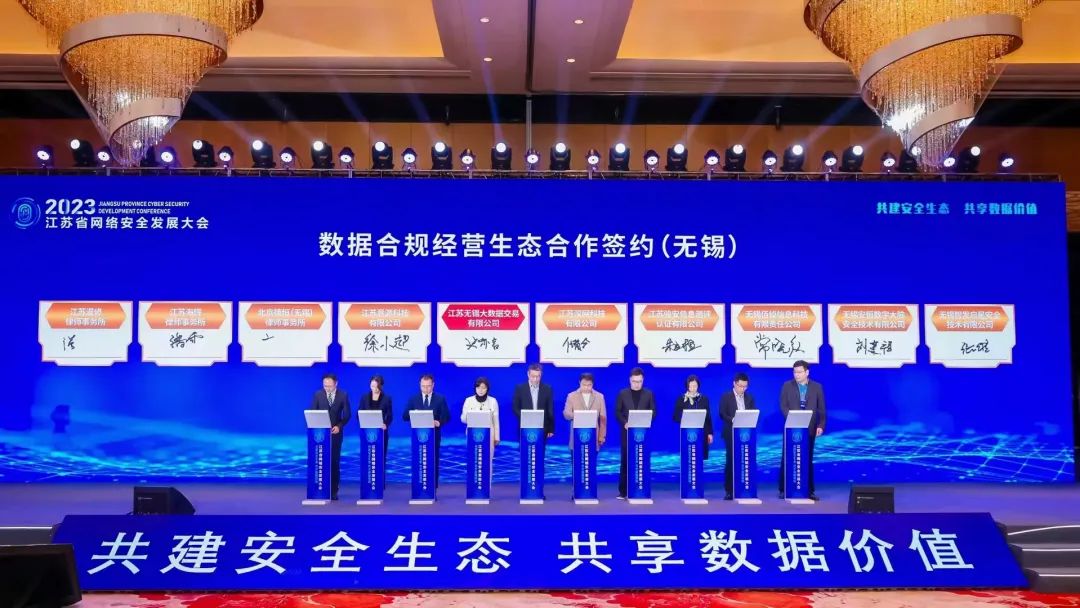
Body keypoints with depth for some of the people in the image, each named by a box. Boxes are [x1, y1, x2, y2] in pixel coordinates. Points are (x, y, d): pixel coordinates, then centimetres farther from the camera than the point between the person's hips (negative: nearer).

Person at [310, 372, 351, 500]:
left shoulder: (343, 395, 0)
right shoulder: (318, 395, 0)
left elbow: (347, 414, 2)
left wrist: (339, 426, -12)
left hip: (335, 432, 0)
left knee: (335, 461, 1)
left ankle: (333, 491, 6)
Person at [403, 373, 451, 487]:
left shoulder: (440, 399, 4)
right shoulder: (413, 399, 6)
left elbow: (446, 417, 1)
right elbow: (405, 416, 3)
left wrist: (439, 422, -19)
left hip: (434, 435, 0)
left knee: (434, 462, 2)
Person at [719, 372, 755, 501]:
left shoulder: (749, 398, 13)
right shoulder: (726, 397, 1)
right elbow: (722, 414, -7)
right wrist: (733, 420, -24)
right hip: (732, 434, -3)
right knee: (730, 461, -3)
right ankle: (729, 490, 1)